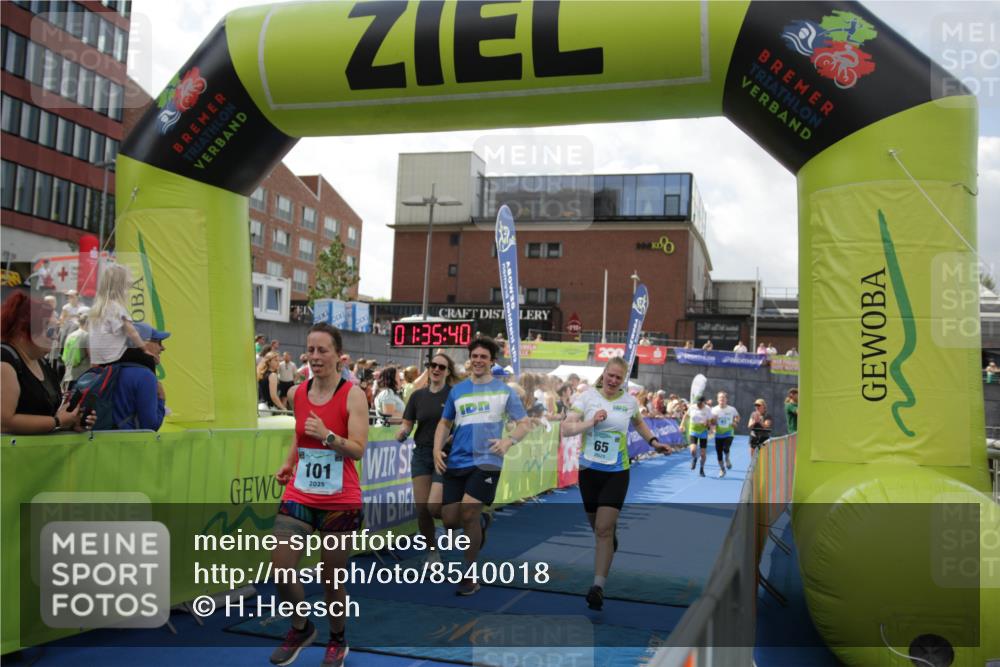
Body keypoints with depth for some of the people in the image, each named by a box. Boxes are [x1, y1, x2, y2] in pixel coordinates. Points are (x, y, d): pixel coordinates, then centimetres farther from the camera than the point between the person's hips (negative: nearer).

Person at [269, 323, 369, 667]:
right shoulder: (297, 393, 4)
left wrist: (327, 435, -29)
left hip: (340, 501, -4)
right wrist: (288, 463, 10)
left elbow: (359, 450, -16)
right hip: (298, 496, 4)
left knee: (332, 579, 7)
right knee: (281, 569, -3)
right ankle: (301, 629, 26)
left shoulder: (352, 394, -12)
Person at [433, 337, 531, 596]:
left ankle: (469, 576, 4)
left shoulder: (504, 390, 4)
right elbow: (445, 422, 20)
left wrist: (508, 441, -16)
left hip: (486, 461, -4)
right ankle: (480, 523, 36)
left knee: (468, 514, -15)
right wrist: (437, 450, 3)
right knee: (450, 520, 0)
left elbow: (523, 424, 4)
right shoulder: (457, 390, 11)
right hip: (456, 462, 4)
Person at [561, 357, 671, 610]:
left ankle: (598, 586, -9)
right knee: (596, 525, 16)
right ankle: (612, 538, 52)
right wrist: (590, 422, -26)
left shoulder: (630, 401, 0)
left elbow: (638, 422, 23)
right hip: (588, 470, 1)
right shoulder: (588, 397, -6)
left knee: (603, 529, -12)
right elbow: (566, 429, -12)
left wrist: (653, 441, 13)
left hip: (616, 473, -1)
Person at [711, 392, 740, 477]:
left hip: (728, 433, -2)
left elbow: (737, 416, 15)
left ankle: (727, 459, 10)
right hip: (718, 434, 2)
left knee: (726, 448, -24)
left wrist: (735, 423, -4)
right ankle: (722, 469, 23)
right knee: (719, 453, 3)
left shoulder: (732, 409, -5)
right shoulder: (714, 410, -2)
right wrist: (714, 420, -18)